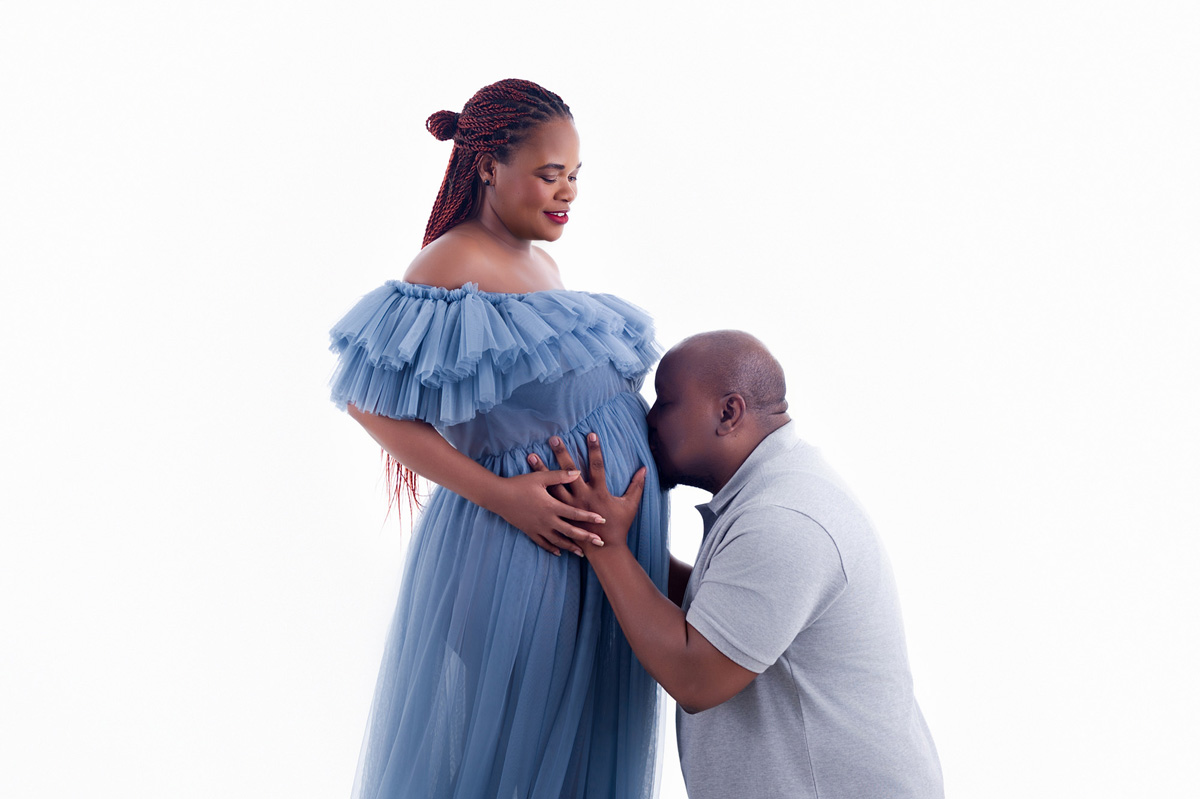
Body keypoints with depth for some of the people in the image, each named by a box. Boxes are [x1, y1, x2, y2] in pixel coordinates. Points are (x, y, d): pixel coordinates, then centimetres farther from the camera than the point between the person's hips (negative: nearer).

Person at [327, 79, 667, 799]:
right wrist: (501, 496, -21)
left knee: (575, 733, 19)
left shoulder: (540, 262, 11)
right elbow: (371, 404, -18)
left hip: (600, 547, 8)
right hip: (518, 548, -8)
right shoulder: (453, 269, -16)